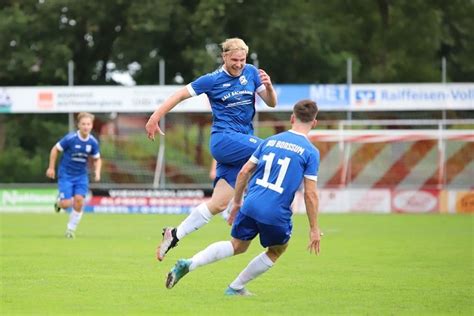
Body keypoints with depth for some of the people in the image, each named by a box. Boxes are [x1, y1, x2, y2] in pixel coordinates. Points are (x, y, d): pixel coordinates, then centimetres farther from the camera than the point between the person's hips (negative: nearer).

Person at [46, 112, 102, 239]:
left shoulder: (93, 142, -6)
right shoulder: (70, 138, -18)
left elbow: (97, 159, 11)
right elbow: (55, 149, -4)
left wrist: (97, 172, -6)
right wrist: (51, 168, -2)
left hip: (81, 176, 3)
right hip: (66, 175, -3)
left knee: (79, 201, -12)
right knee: (66, 204, -12)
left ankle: (71, 229, 7)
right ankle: (59, 201, 28)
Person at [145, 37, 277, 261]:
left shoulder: (251, 73, 8)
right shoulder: (212, 80, -3)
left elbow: (271, 103, 8)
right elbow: (181, 95, 3)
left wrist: (268, 86, -14)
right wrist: (155, 117, -2)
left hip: (243, 142, 5)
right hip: (224, 140, -5)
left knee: (219, 204, -1)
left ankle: (173, 236, 7)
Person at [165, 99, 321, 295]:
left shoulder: (270, 141, 11)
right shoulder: (311, 152, -3)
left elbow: (244, 172, 11)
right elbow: (310, 194, -5)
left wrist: (237, 203, 23)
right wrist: (314, 229, 1)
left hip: (251, 206, 4)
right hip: (277, 214, -4)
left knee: (237, 246, 21)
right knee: (276, 251, 24)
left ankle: (188, 264, 2)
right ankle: (235, 288, 24)